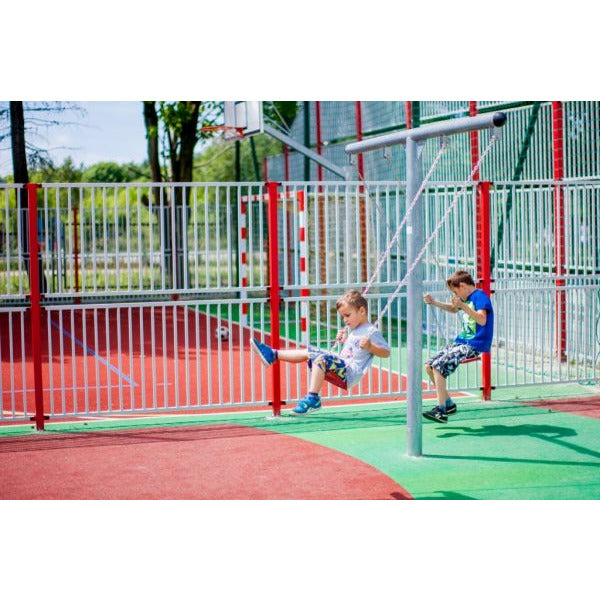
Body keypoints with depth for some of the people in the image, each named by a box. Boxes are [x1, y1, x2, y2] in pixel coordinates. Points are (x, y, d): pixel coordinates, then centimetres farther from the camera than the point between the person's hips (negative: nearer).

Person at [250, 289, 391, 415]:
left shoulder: (371, 332, -8)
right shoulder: (353, 330, 21)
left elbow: (386, 352, -14)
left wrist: (370, 347, -29)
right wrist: (344, 340, 20)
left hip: (349, 373, -10)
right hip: (342, 367, 10)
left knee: (320, 358, -31)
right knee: (308, 352, 12)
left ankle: (312, 398, -36)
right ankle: (273, 355, 16)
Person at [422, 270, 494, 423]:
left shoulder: (480, 296, -12)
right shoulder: (466, 298, 15)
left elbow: (482, 320, -28)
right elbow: (453, 308, 36)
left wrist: (463, 305, -34)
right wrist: (434, 303, 23)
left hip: (474, 346, -10)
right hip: (462, 342, 10)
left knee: (438, 366, -22)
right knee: (429, 366, 5)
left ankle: (441, 410, -22)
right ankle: (448, 403, 11)